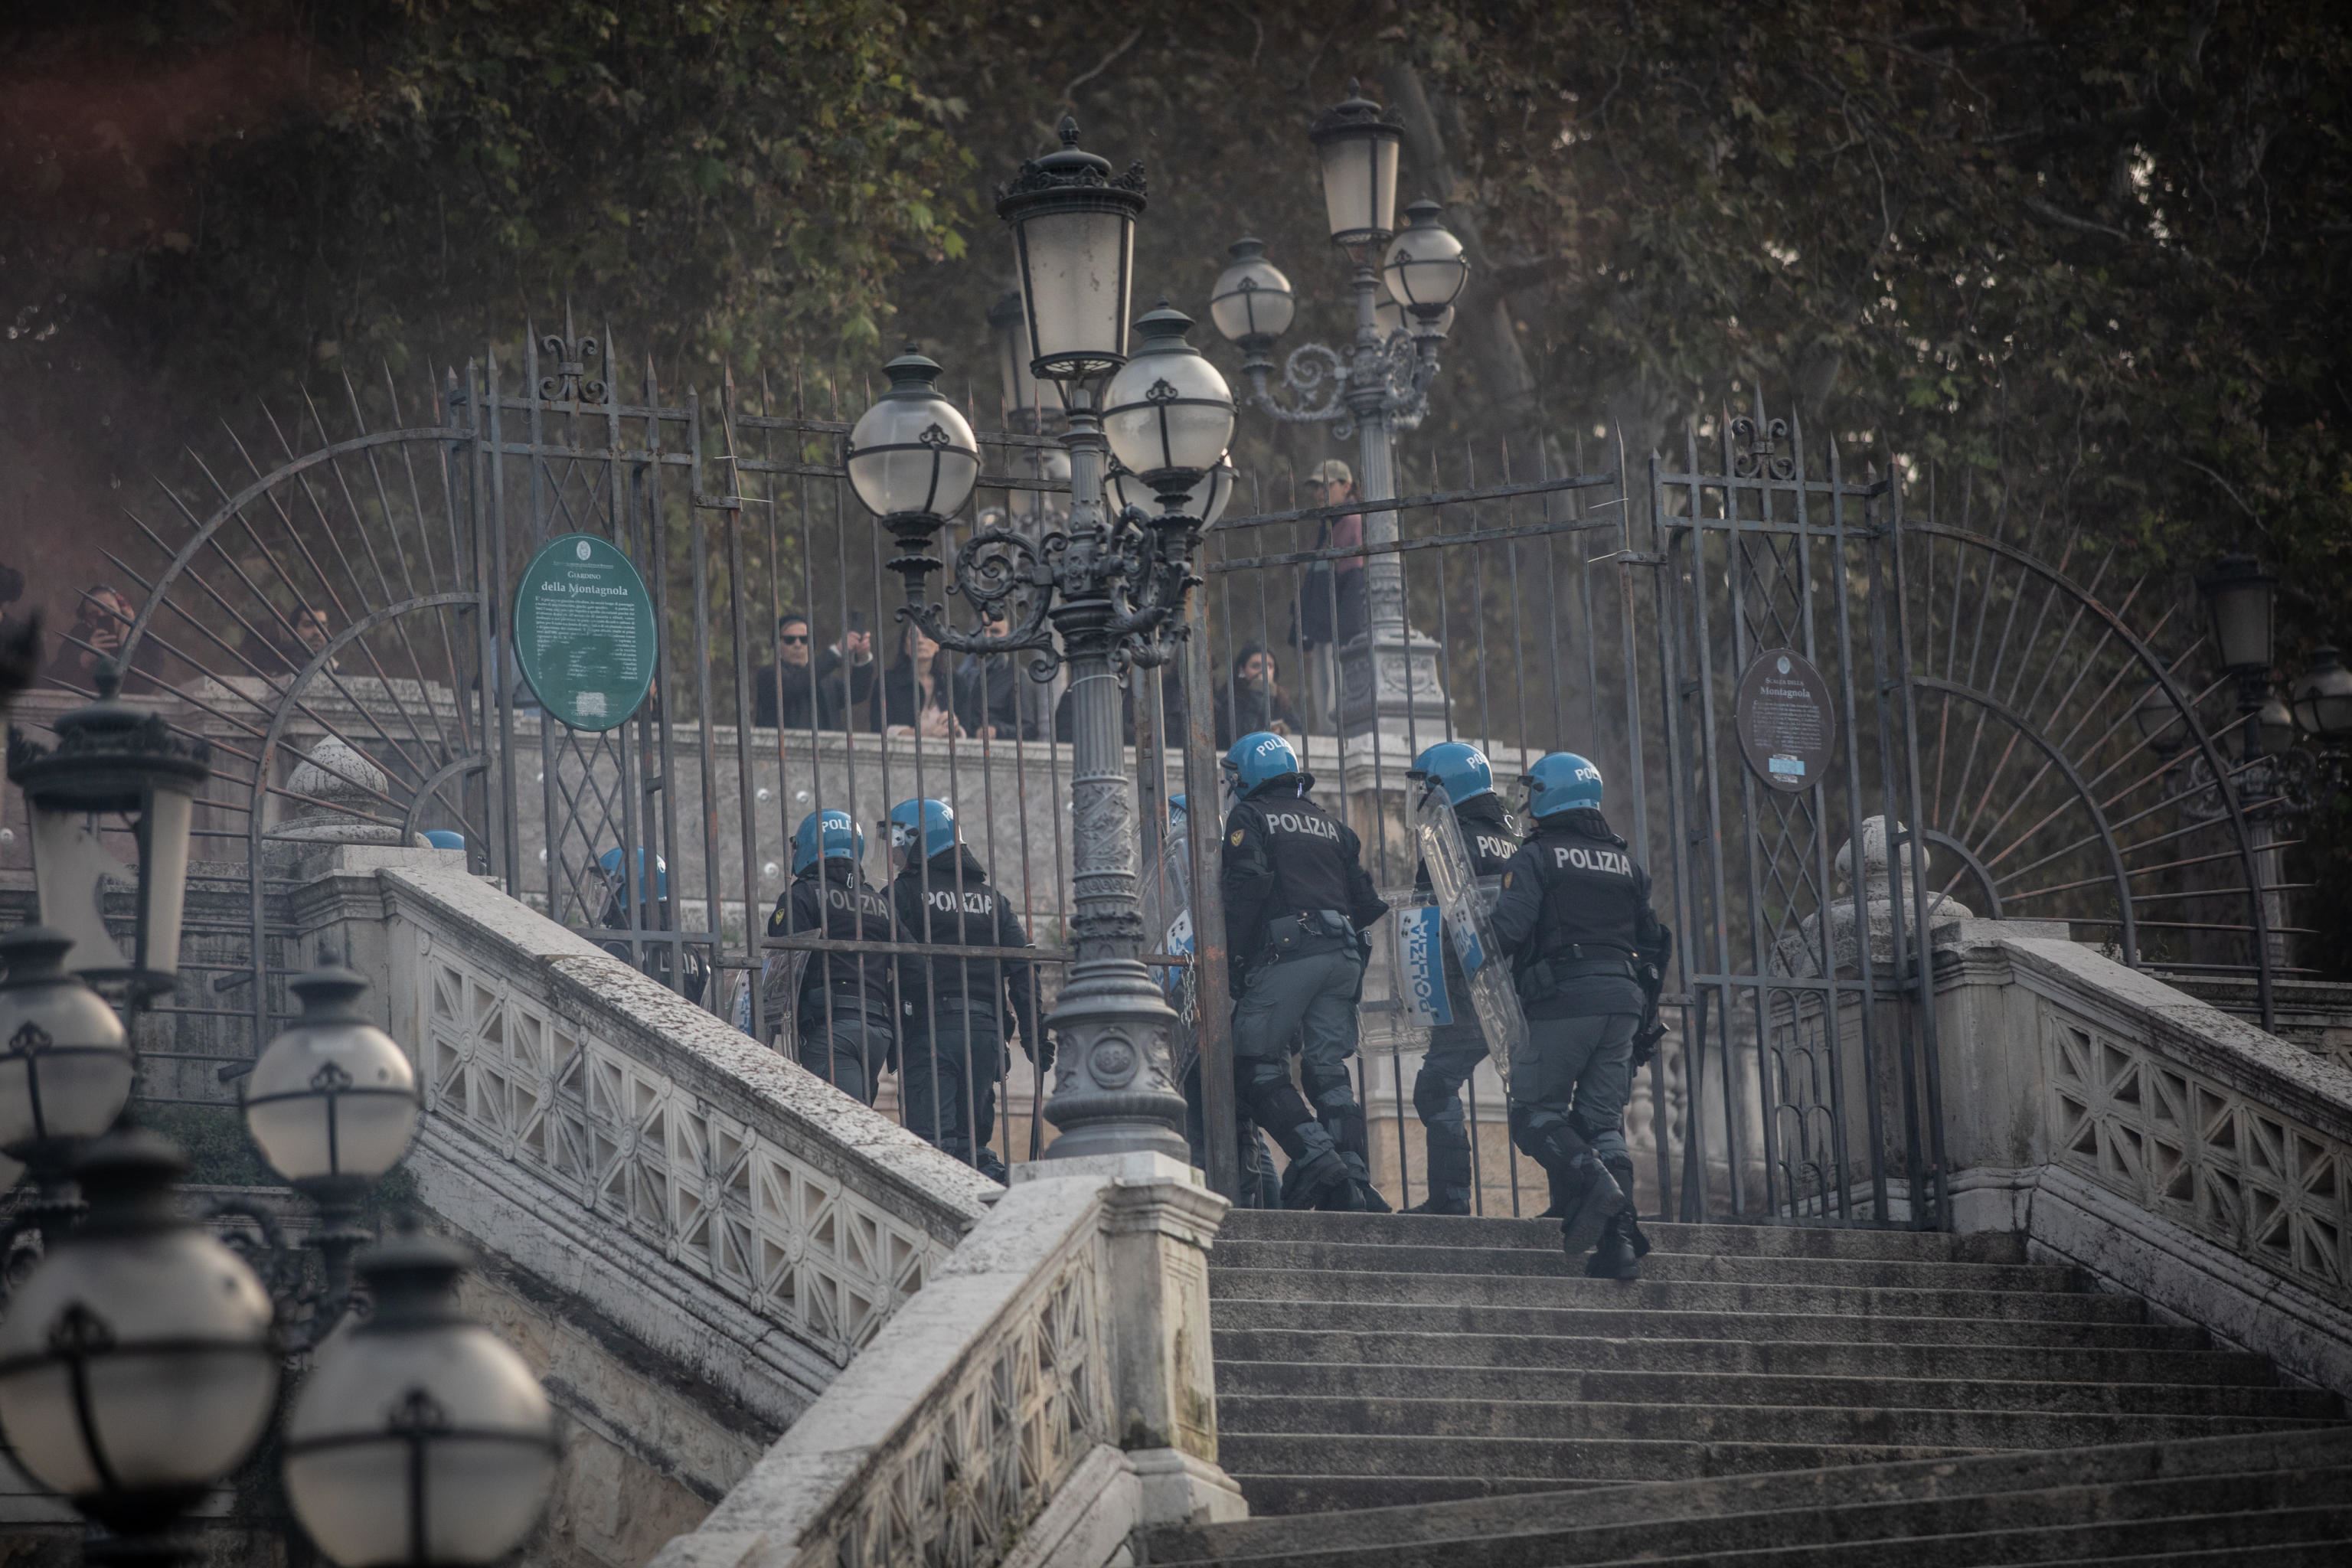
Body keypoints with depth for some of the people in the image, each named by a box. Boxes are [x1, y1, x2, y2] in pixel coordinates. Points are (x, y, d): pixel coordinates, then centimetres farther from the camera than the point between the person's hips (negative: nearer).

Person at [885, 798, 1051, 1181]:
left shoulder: (905, 891, 1)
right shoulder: (991, 897, 18)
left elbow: (894, 962, -9)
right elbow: (1023, 968, 11)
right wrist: (1035, 1035, 9)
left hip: (930, 1030, -6)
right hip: (985, 1030, 6)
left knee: (932, 1140, -10)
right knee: (972, 1141, 12)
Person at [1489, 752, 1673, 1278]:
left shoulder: (1536, 858, -2)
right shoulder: (1626, 864, 17)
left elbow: (1509, 930, -13)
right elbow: (1655, 942, 18)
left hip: (1563, 999, -6)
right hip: (1621, 1000, 6)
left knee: (1535, 1112, 2)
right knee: (1602, 1121, 8)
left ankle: (1590, 1181, -24)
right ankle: (1619, 1239, -6)